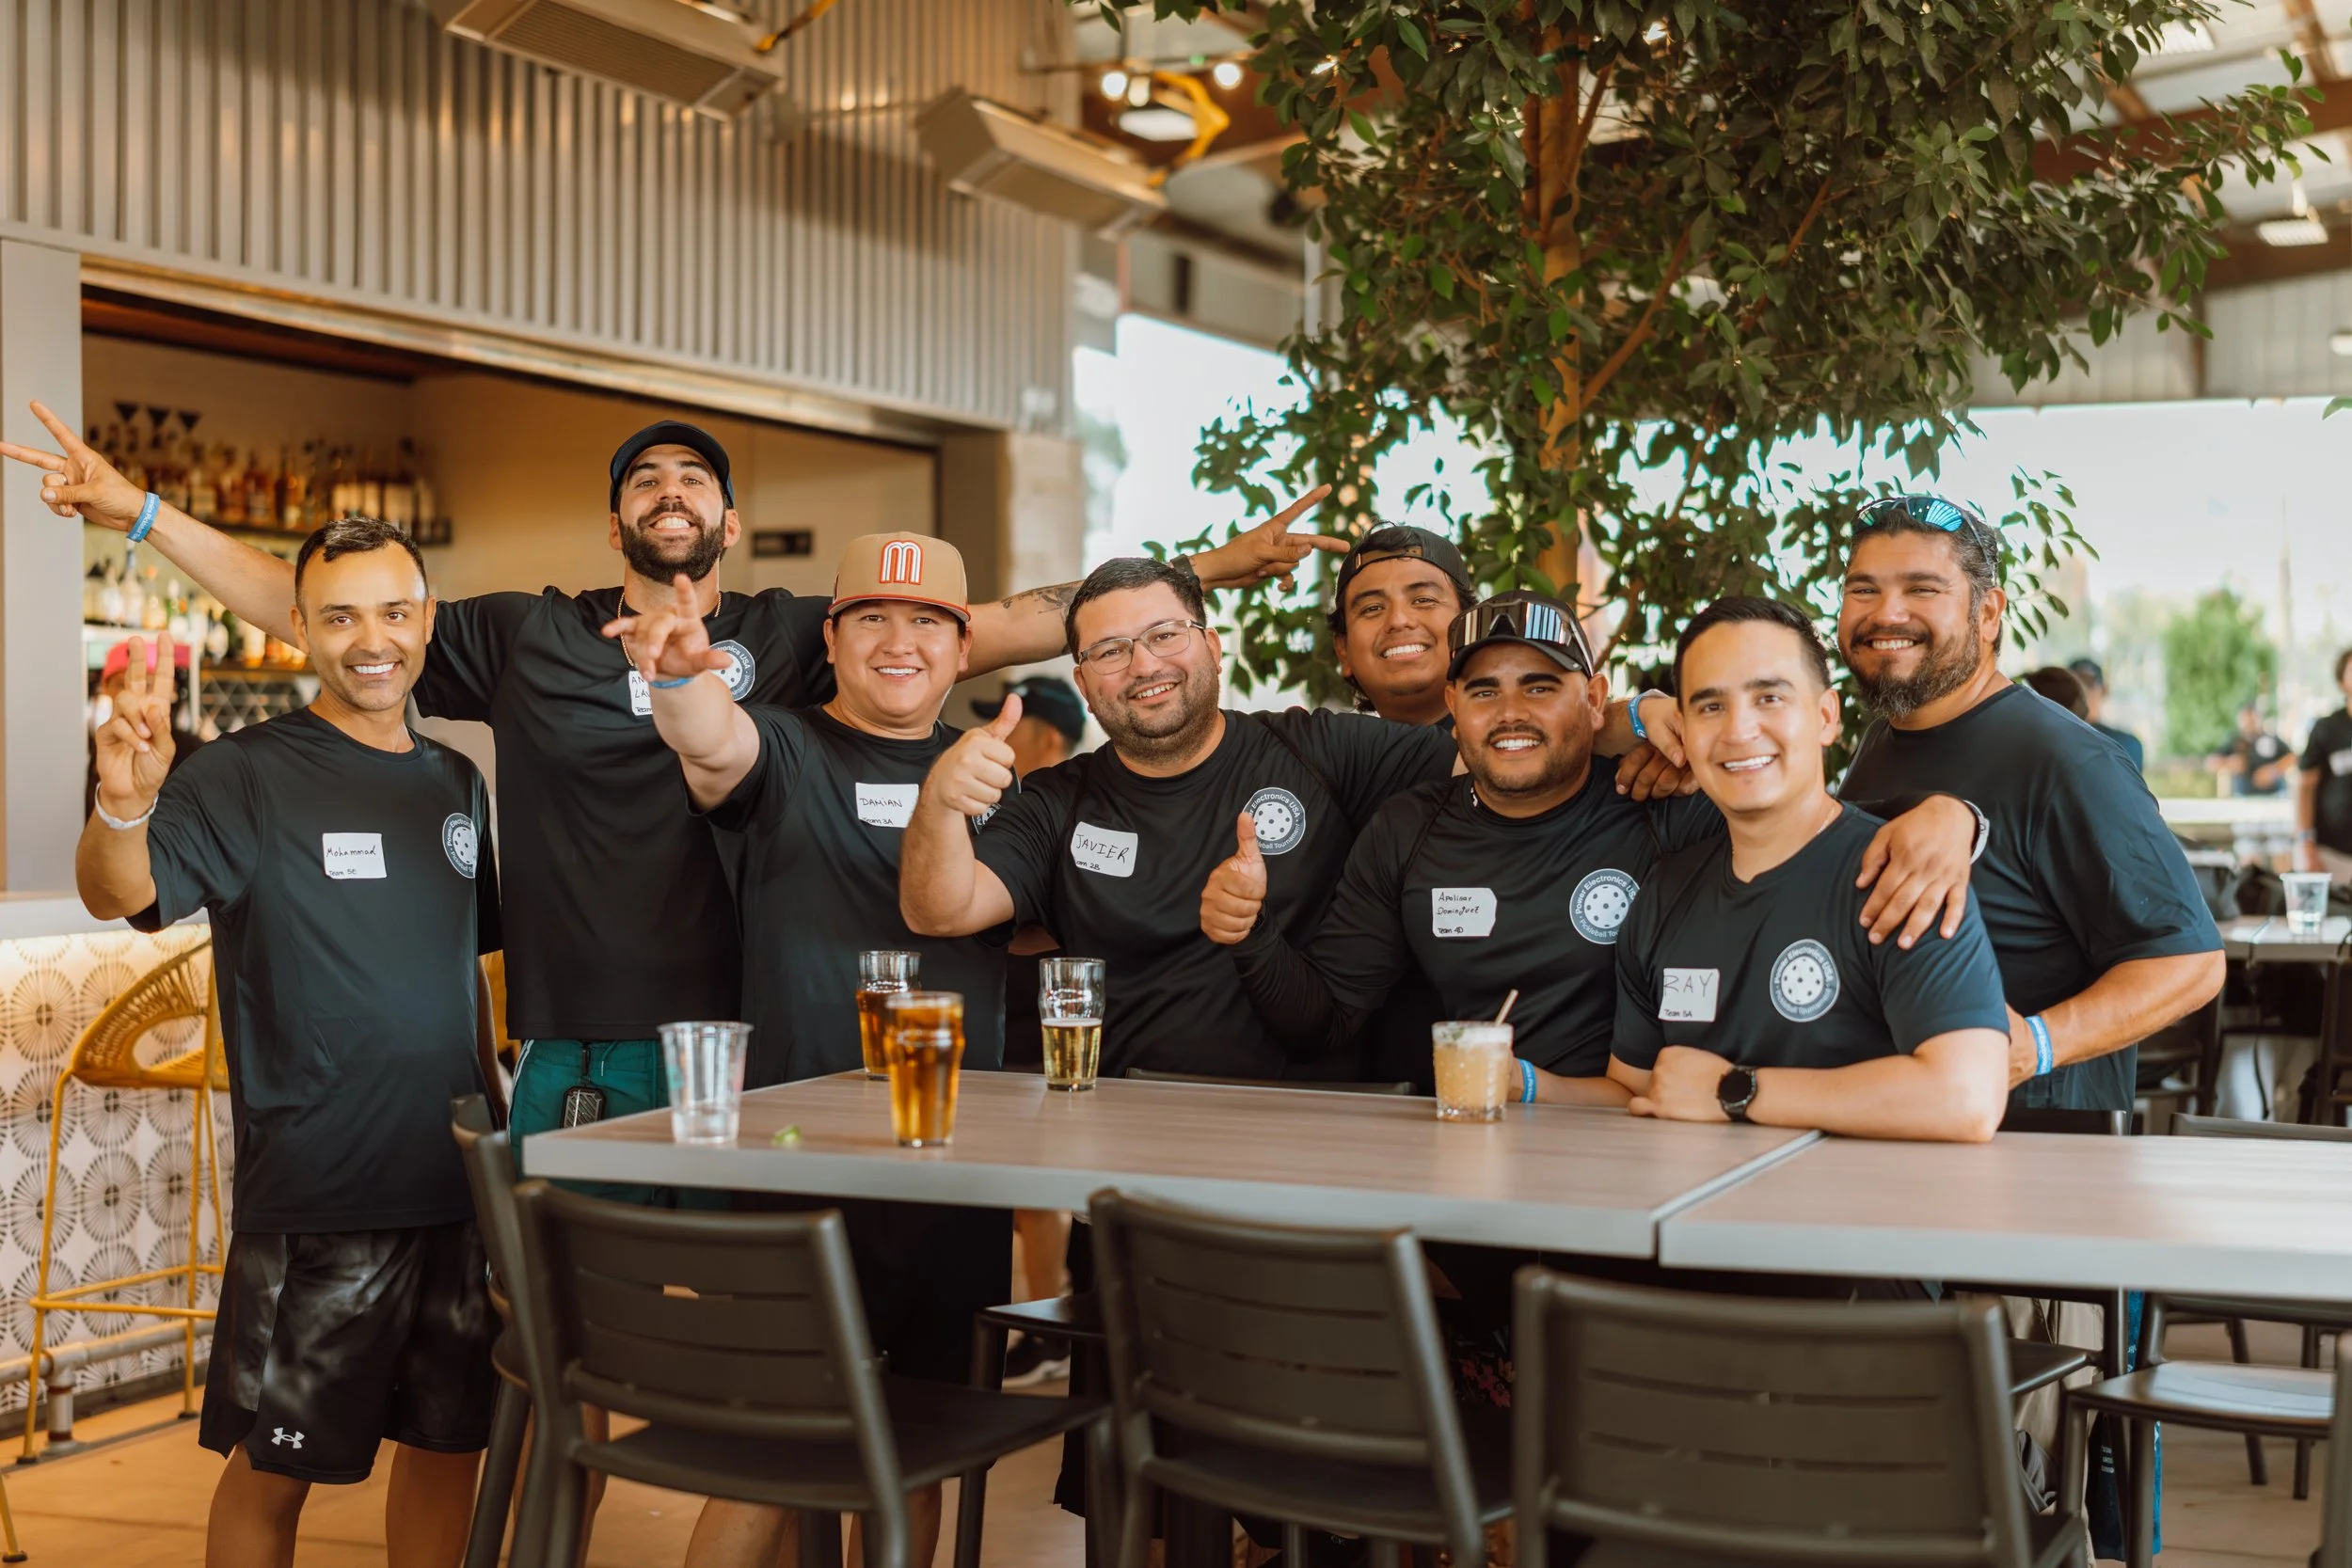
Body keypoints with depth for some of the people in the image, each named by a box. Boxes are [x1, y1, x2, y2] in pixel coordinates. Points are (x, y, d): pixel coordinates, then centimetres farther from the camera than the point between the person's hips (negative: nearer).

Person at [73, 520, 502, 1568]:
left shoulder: (456, 784, 10)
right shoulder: (247, 777, -9)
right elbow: (119, 894, -25)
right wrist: (124, 805, -46)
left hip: (458, 1179, 6)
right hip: (317, 1194, -6)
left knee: (448, 1443, 15)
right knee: (276, 1468, 4)